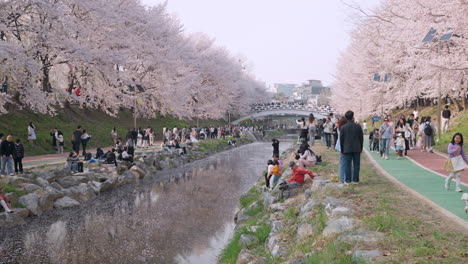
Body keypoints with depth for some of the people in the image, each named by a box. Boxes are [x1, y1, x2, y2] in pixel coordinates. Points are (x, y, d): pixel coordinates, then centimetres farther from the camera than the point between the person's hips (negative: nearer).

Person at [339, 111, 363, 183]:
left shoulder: (343, 127, -3)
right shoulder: (358, 126, -1)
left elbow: (341, 140, 1)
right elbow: (361, 138, 4)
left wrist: (342, 150, 9)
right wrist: (361, 148, 14)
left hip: (347, 149, -1)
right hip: (357, 149, 1)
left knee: (347, 165, 3)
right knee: (356, 164, 6)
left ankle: (348, 180, 3)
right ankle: (355, 180, 7)